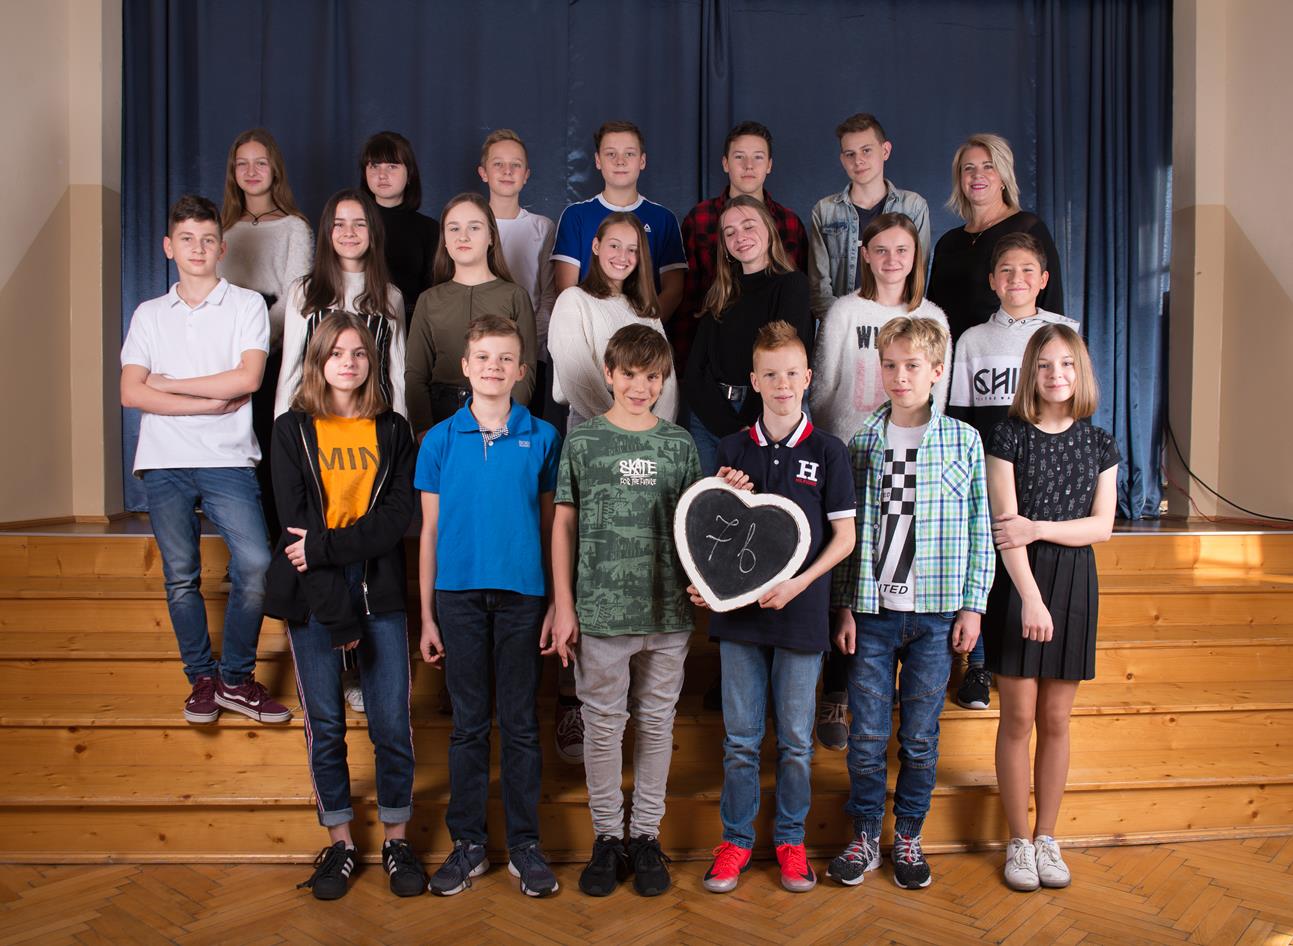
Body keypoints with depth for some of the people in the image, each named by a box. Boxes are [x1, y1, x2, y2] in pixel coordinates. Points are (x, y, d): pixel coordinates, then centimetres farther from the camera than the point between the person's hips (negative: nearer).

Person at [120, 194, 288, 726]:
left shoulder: (246, 305, 6)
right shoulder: (149, 315, 13)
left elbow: (247, 378, -8)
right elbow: (131, 393, 2)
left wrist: (168, 384, -2)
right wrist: (210, 403, -7)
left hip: (227, 460, -2)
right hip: (163, 462, 3)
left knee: (255, 566, -14)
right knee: (181, 577, 5)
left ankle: (236, 680, 2)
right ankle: (202, 679, 19)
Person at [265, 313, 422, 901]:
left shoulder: (392, 431, 8)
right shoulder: (292, 431, 4)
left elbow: (398, 518, -3)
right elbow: (296, 523, -5)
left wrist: (325, 546, -17)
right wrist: (339, 615, -12)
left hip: (379, 593, 1)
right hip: (312, 598, 0)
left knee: (392, 725, 2)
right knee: (325, 725, 8)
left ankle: (396, 839, 20)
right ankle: (339, 843, 24)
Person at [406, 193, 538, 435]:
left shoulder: (514, 296, 4)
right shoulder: (429, 300, 10)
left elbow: (526, 371, -2)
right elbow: (415, 374, 6)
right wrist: (424, 432, -7)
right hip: (440, 415, 2)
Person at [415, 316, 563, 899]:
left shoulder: (542, 437, 2)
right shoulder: (440, 440, 4)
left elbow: (550, 523, 5)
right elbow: (430, 530, 6)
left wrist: (557, 605, 1)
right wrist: (427, 616, 4)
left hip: (522, 594, 0)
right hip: (459, 594, 1)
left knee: (520, 725, 8)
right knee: (469, 725, 10)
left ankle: (524, 844, 21)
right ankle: (468, 843, 22)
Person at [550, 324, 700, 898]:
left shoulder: (679, 444, 6)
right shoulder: (583, 441, 2)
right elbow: (564, 526, 3)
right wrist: (563, 606, 0)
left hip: (667, 613, 2)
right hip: (599, 611, -1)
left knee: (656, 724, 10)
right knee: (602, 725, 7)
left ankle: (646, 835, 25)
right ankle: (608, 836, 23)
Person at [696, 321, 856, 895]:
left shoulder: (827, 451, 0)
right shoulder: (733, 449, 6)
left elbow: (845, 536, -1)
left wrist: (800, 581, -12)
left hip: (801, 615, -1)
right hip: (739, 612, 2)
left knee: (796, 740, 10)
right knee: (741, 738, 10)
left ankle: (790, 840, 26)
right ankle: (736, 839, 24)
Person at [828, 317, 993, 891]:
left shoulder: (964, 441, 2)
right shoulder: (861, 444, 4)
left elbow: (979, 531, 4)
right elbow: (845, 532, 4)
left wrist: (972, 605, -1)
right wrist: (844, 607, 0)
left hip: (936, 612, 0)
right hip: (872, 611, 1)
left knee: (920, 736, 10)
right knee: (866, 735, 5)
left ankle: (908, 836, 27)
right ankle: (864, 836, 23)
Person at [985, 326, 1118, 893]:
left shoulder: (1099, 444, 8)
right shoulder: (1011, 437, -2)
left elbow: (1102, 526, 0)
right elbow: (1006, 528, -10)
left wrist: (1039, 528, -14)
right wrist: (1030, 597, -18)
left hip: (1074, 581, 3)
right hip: (1018, 580, -3)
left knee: (1056, 721, 9)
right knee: (1019, 718, 1)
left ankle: (1047, 838, 21)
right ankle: (1018, 842, 13)